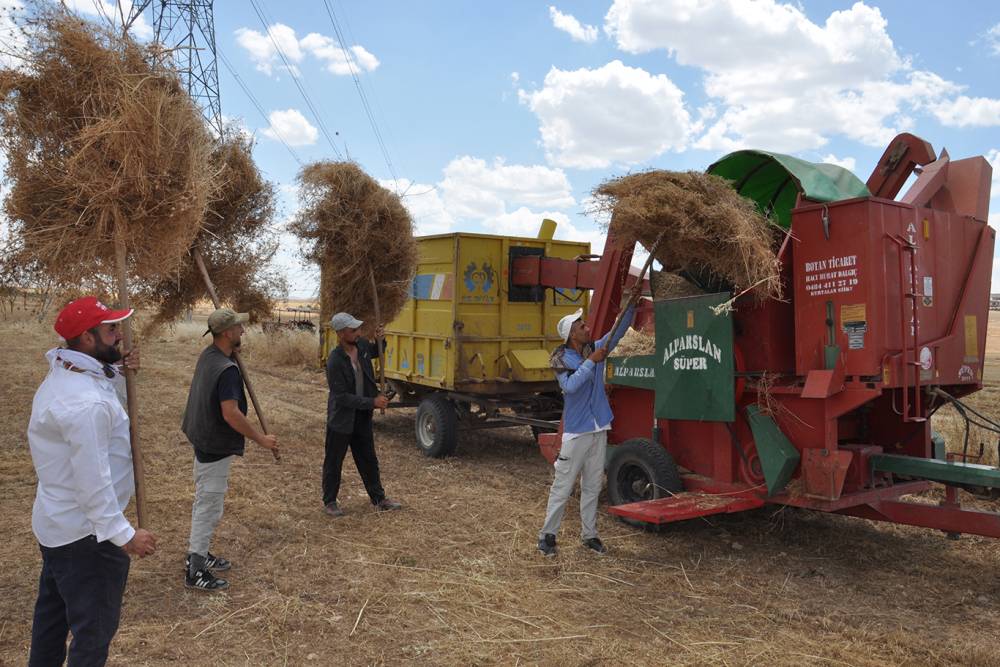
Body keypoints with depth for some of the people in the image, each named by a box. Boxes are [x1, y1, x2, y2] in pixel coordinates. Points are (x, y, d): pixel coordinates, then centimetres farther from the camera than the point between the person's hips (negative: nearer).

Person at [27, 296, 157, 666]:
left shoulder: (64, 376, 3)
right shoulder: (86, 402, -29)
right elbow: (93, 481, -28)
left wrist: (119, 372, 2)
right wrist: (123, 534, -23)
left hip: (55, 524, 11)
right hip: (85, 534, -10)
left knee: (53, 613, 26)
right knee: (94, 628, 4)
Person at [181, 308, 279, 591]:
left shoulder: (207, 355, 3)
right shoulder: (227, 369, -27)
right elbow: (231, 414, -31)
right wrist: (261, 439, -23)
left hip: (203, 440, 10)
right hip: (217, 447, -10)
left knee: (204, 501, 22)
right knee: (209, 507, 0)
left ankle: (198, 554, 36)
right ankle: (196, 571, 10)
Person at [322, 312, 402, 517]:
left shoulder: (362, 345, -4)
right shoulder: (334, 361, -26)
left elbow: (376, 353, 21)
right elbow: (342, 397, -24)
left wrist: (380, 340, -2)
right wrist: (372, 402, -23)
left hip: (362, 416, 7)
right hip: (341, 418, -7)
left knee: (368, 460, 16)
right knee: (334, 462, 10)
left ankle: (379, 499, 28)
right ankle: (329, 502, 26)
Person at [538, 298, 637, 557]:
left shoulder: (595, 349, 5)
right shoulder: (561, 359, -12)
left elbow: (619, 331, 9)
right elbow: (570, 385, -28)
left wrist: (631, 304, -2)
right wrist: (592, 361, -26)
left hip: (599, 429, 6)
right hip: (576, 432, -6)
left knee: (592, 486, 13)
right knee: (562, 487, 0)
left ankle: (589, 534, 24)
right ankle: (547, 534, 12)